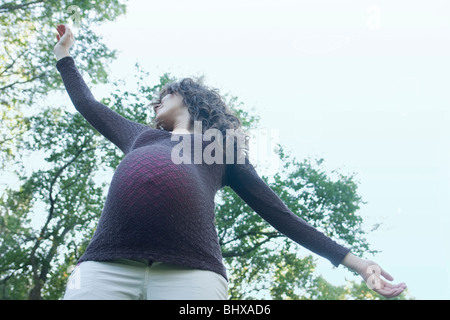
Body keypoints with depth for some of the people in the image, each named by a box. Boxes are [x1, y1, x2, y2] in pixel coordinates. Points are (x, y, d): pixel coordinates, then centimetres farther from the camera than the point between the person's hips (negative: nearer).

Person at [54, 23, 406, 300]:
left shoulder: (223, 149, 28)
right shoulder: (140, 136, 39)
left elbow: (278, 212, 24)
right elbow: (88, 105, 51)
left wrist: (354, 261, 19)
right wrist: (64, 55, 64)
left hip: (191, 271, -2)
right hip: (107, 264, 3)